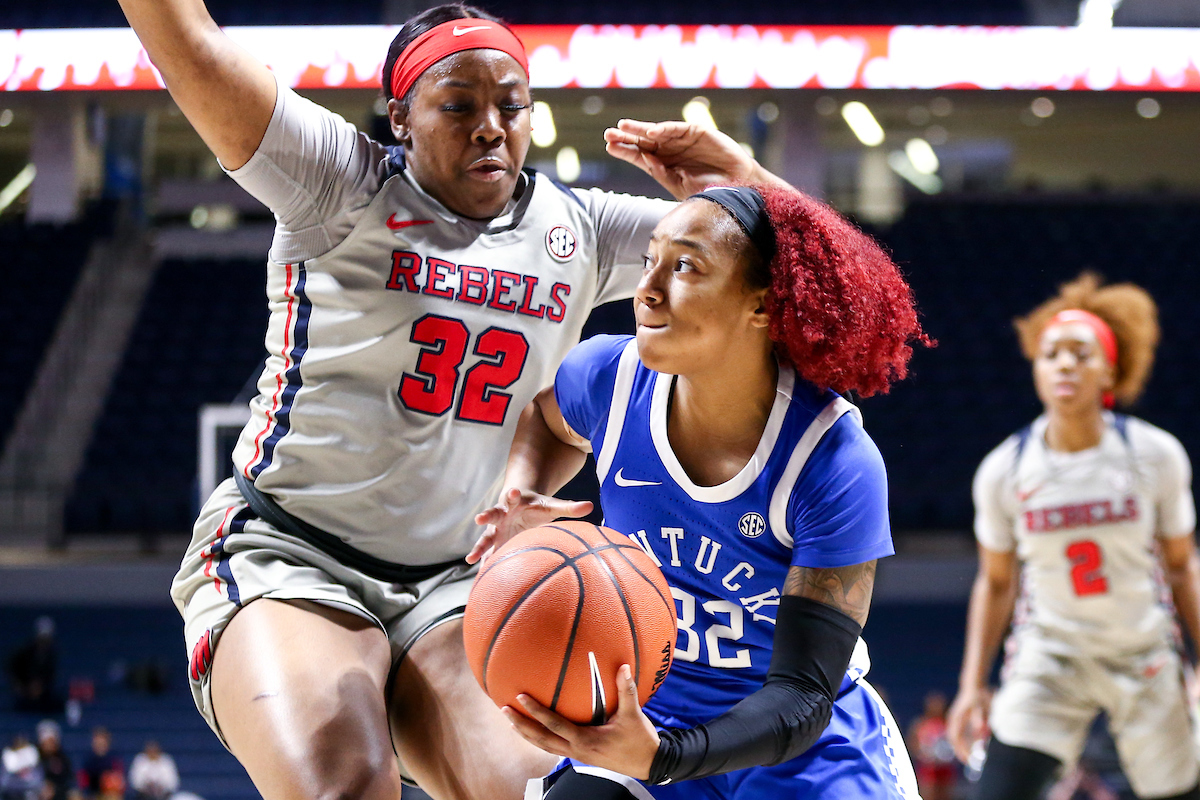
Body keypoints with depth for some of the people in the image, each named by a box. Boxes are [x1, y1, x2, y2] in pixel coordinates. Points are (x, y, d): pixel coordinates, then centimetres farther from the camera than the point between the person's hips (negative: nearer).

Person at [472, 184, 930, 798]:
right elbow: (548, 415, 14)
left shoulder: (837, 464, -25)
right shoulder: (611, 377, -14)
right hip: (647, 716, 2)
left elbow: (803, 699, -26)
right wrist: (524, 499, -7)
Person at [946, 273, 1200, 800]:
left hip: (1145, 656, 1)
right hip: (1050, 654, 0)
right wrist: (973, 685, 1)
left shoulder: (1156, 456, -8)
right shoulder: (1002, 471, -6)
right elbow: (996, 583, 6)